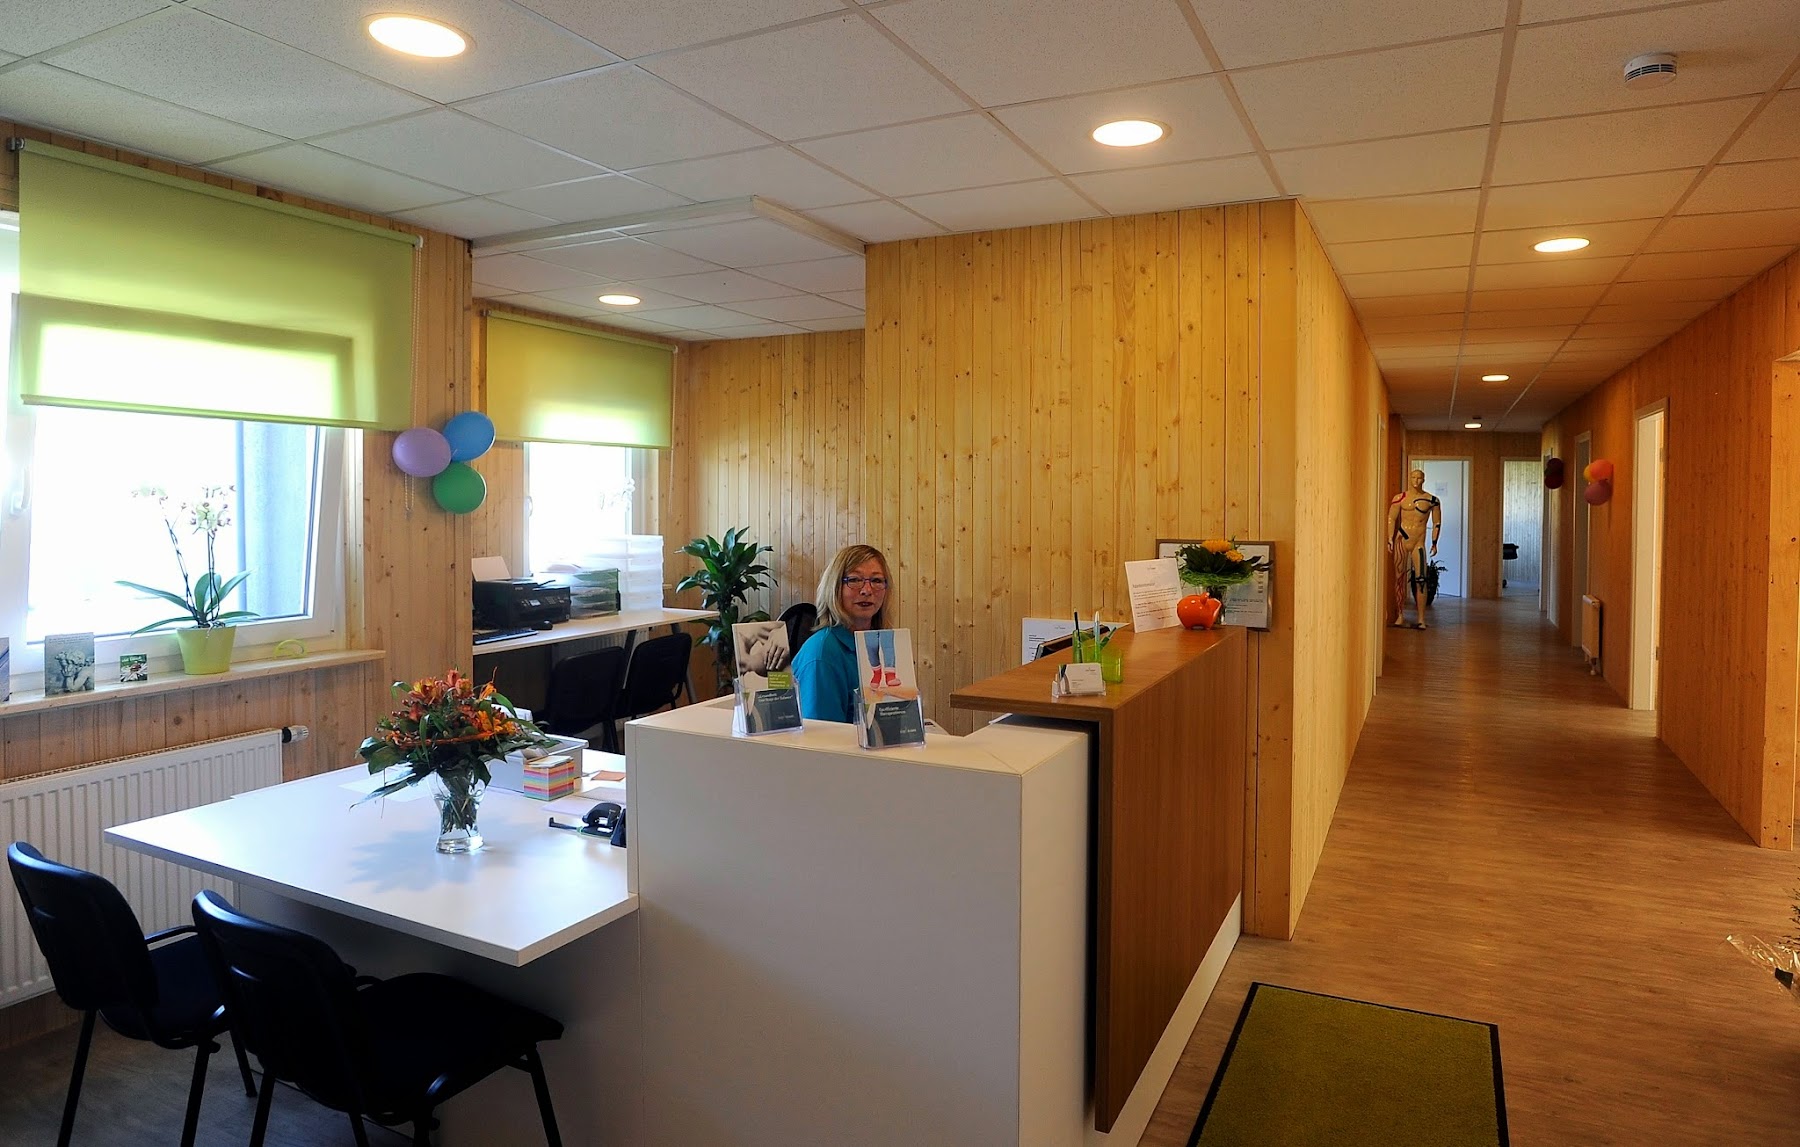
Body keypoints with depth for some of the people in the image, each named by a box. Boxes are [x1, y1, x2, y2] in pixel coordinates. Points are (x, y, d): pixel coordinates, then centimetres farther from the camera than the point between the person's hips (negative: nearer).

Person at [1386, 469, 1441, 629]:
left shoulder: (1432, 500, 4)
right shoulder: (1400, 498, 1)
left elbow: (1437, 522, 10)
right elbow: (1391, 519, 1)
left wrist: (1434, 543, 6)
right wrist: (1390, 540, -5)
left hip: (1419, 543, 0)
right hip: (1401, 541, 0)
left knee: (1420, 579, -5)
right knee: (1400, 578, 3)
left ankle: (1421, 619, -2)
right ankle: (1400, 615, 10)